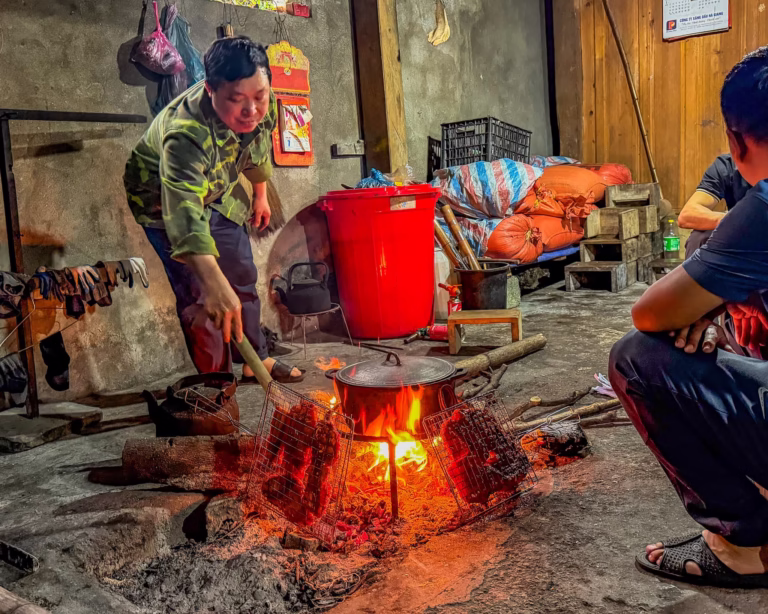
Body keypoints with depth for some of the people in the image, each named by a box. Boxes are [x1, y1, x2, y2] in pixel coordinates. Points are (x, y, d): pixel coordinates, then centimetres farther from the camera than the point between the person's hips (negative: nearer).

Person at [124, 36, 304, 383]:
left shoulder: (264, 107, -22)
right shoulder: (186, 135, -44)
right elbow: (185, 213, -57)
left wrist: (260, 194, 16)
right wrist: (213, 282, -69)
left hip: (218, 192, 7)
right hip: (165, 199, -6)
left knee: (243, 277, 14)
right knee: (200, 295, -11)